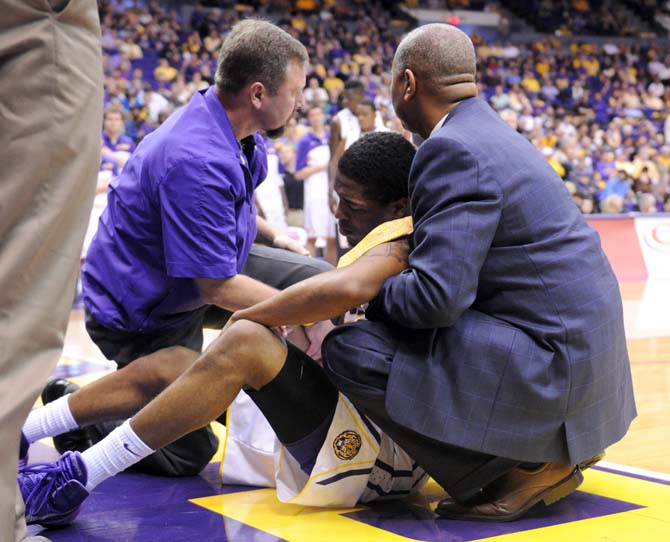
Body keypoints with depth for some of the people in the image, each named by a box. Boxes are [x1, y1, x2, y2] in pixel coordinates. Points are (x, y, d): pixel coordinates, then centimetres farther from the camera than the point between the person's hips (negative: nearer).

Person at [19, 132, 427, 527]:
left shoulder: (397, 243, -15)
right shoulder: (393, 245, 16)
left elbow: (344, 288, -35)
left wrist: (244, 317, -20)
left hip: (383, 455, -10)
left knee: (244, 341, -29)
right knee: (170, 362, 7)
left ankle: (73, 482, -27)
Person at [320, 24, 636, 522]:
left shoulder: (453, 149, -18)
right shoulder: (490, 131, 12)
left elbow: (436, 295, -25)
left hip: (552, 363, -10)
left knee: (350, 351, -15)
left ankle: (523, 467, -6)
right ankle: (554, 450, 17)